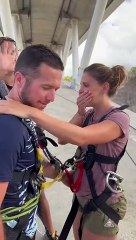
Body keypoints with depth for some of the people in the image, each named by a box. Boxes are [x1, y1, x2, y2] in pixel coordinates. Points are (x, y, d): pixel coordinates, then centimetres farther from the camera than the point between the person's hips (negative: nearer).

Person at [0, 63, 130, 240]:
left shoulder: (119, 118, -22)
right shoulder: (89, 114, 3)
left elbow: (79, 137, -40)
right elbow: (63, 138, -4)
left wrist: (30, 111, -42)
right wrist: (80, 113, -16)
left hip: (102, 204, -6)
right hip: (82, 195, 7)